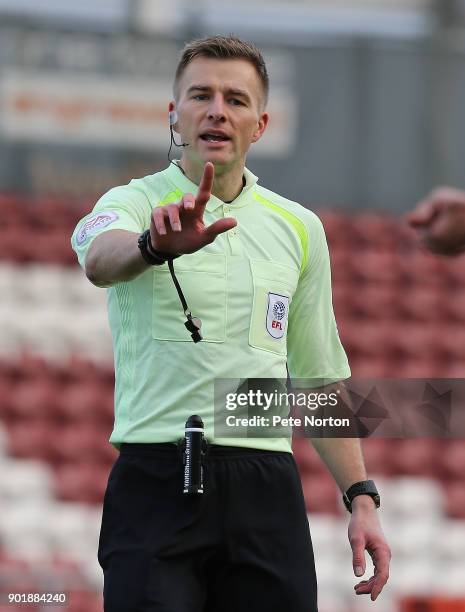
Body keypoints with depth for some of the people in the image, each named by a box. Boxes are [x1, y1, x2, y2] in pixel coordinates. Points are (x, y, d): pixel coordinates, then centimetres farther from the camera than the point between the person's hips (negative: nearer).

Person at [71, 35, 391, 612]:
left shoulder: (299, 228, 14)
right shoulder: (135, 203, 1)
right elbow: (100, 259, -24)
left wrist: (360, 498, 10)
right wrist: (157, 243, -47)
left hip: (266, 494, 4)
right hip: (156, 482, -3)